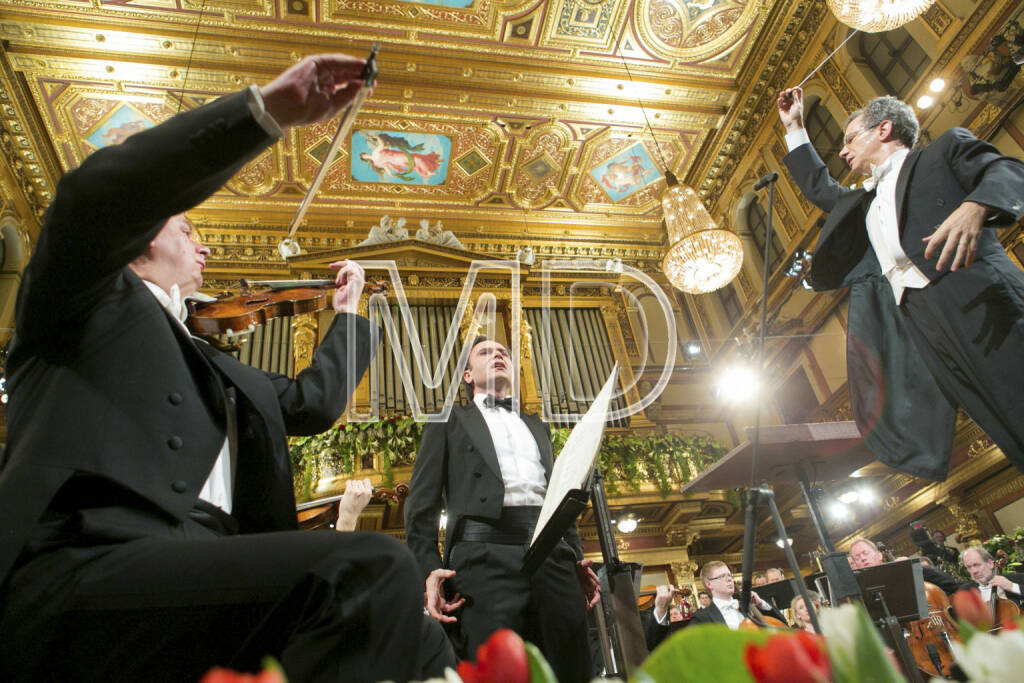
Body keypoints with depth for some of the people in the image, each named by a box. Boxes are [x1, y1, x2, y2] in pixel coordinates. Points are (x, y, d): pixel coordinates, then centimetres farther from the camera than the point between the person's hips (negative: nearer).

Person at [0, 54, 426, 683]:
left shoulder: (215, 369, 33)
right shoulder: (95, 298, 14)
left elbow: (313, 401, 31)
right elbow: (99, 192, -6)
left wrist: (347, 311, 41)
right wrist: (270, 107, -10)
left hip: (198, 573, 8)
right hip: (77, 567, -8)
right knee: (370, 567, -31)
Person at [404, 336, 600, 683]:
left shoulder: (537, 427, 32)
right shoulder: (449, 421, 19)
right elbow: (423, 500, 8)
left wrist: (578, 559, 10)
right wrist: (429, 568, -8)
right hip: (486, 553, -3)